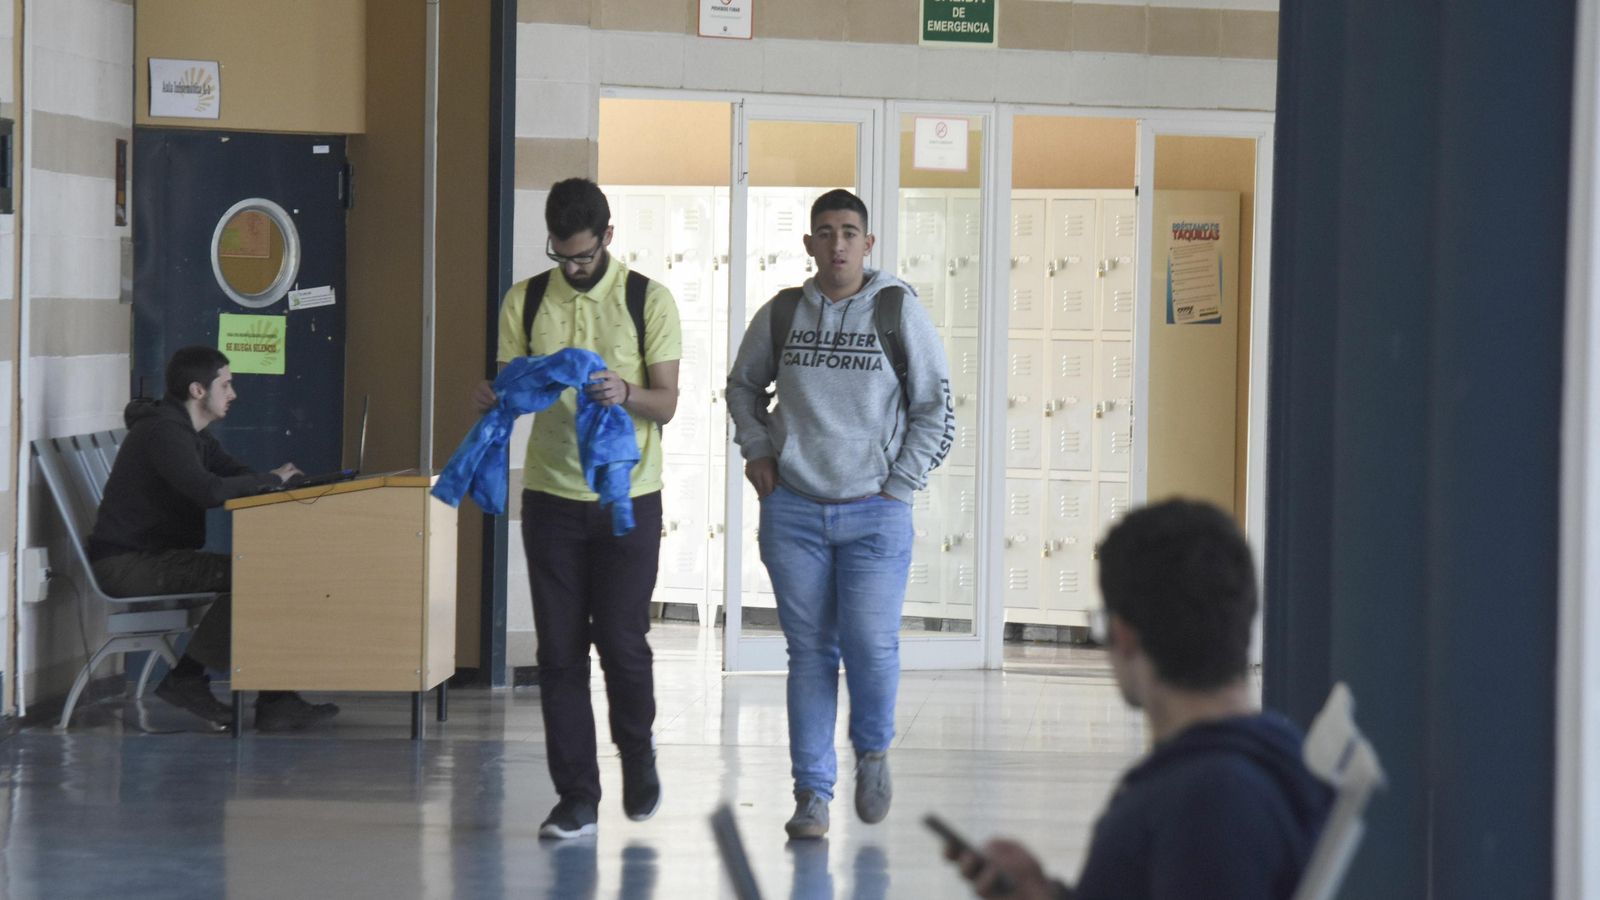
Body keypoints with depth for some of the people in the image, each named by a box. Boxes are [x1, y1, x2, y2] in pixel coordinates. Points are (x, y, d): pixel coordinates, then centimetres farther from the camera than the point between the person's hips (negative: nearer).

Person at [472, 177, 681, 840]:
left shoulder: (648, 301, -2)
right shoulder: (526, 301, 5)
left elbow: (666, 404, -5)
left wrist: (626, 394, -26)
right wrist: (494, 399, -17)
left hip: (627, 497, -2)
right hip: (551, 494, 2)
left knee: (622, 641, -2)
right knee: (560, 649, 2)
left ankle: (637, 752, 26)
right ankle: (576, 798, 8)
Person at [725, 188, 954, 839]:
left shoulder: (898, 310, -2)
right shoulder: (780, 315, 4)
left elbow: (936, 407, 3)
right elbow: (743, 385, 23)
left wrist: (898, 486, -1)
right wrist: (756, 450, 9)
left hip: (875, 514, -2)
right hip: (793, 511, 2)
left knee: (871, 646, -10)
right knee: (810, 652, 3)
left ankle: (873, 749, 20)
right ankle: (812, 792, 10)